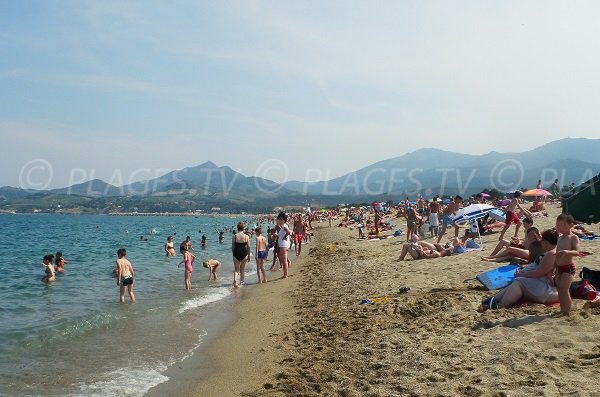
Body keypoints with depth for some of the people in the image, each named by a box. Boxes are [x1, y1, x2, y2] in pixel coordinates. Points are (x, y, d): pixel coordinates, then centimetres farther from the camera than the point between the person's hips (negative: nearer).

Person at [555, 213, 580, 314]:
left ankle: (567, 311, -1)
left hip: (568, 267, -7)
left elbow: (577, 252, -22)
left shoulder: (573, 237, -10)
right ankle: (562, 309, 20)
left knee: (564, 289, -11)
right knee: (560, 290, 10)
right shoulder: (560, 238, 11)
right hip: (559, 267, 7)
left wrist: (566, 252, -40)